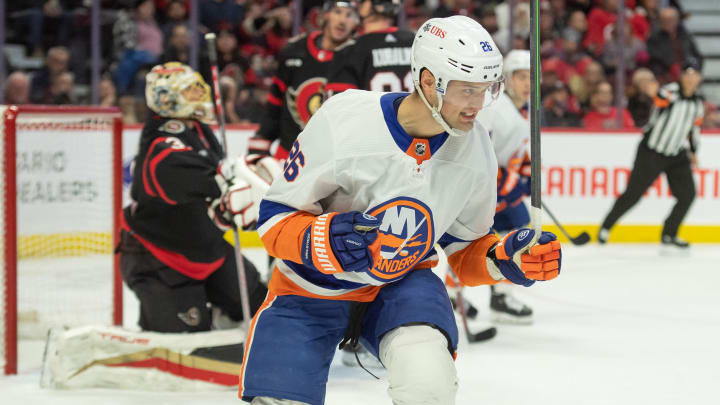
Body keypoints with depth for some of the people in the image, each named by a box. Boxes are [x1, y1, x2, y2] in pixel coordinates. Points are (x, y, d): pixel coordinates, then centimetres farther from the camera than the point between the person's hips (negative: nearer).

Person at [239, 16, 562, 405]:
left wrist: (504, 259, -17)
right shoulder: (341, 122, -24)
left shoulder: (475, 151, -9)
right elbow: (275, 216, -16)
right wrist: (325, 242, -35)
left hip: (401, 284, 2)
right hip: (311, 288, -2)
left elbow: (466, 250, 4)